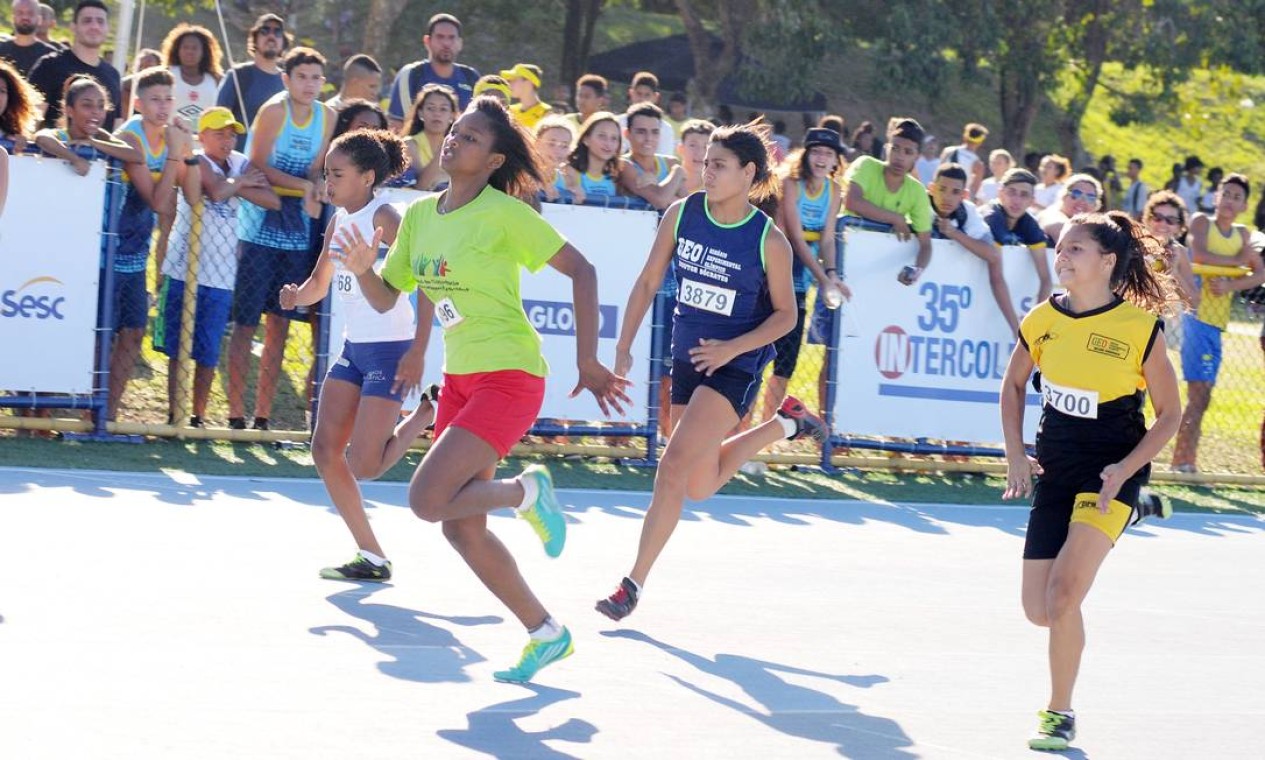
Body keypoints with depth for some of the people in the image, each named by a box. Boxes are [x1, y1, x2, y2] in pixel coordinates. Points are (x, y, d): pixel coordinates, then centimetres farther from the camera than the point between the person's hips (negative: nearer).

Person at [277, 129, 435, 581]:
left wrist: (418, 352, -25)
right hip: (354, 347, 9)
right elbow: (320, 283, 19)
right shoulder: (339, 220, 8)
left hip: (390, 350, -8)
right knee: (325, 451, 1)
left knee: (363, 466, -12)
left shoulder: (384, 218, -15)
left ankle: (427, 413, 14)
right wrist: (297, 296, -5)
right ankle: (371, 557, 9)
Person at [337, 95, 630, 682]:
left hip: (509, 376, -8)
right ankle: (546, 634, 19)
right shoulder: (420, 215, 7)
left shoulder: (503, 213, -12)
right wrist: (363, 269, -10)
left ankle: (526, 491, 7)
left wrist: (588, 361, -13)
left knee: (428, 499, -20)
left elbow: (580, 269, -11)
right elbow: (385, 298, 12)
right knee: (460, 527, 6)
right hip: (458, 379, 8)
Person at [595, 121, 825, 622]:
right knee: (700, 487, 13)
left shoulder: (769, 240, -13)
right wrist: (624, 346, -1)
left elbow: (785, 314, -4)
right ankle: (783, 425, 40)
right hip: (687, 360, 6)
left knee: (674, 464, -20)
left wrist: (731, 349, -18)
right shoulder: (682, 214, -3)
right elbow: (648, 283, 6)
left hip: (736, 367, -6)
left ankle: (634, 584, -11)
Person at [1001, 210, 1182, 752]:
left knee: (1063, 593, -20)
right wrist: (1014, 455, 3)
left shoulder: (1140, 328, -15)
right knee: (1039, 611, 5)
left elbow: (1169, 413, -6)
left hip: (1111, 473, -5)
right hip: (1054, 471, 5)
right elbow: (1014, 384, 15)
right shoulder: (1042, 320, -3)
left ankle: (1060, 713, -1)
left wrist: (1124, 470, -18)